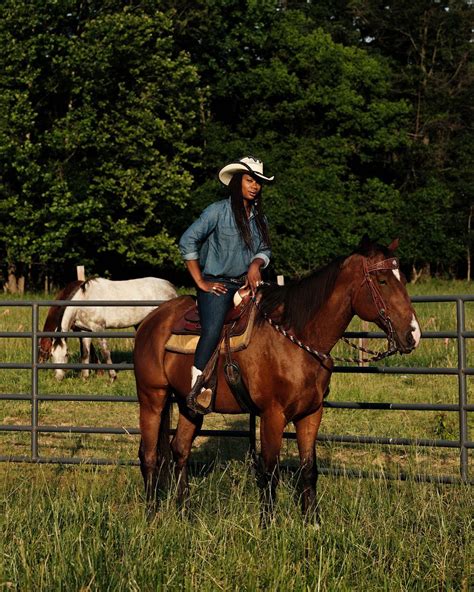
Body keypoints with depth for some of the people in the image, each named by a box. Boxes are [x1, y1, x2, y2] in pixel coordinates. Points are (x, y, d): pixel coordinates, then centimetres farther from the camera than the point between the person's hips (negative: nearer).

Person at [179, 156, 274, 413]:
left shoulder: (259, 217, 14)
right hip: (217, 285, -7)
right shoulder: (218, 211, -6)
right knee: (212, 331, -28)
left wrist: (256, 264, -9)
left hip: (246, 283, 7)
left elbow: (265, 250, 16)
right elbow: (187, 241, -9)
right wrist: (200, 282, -10)